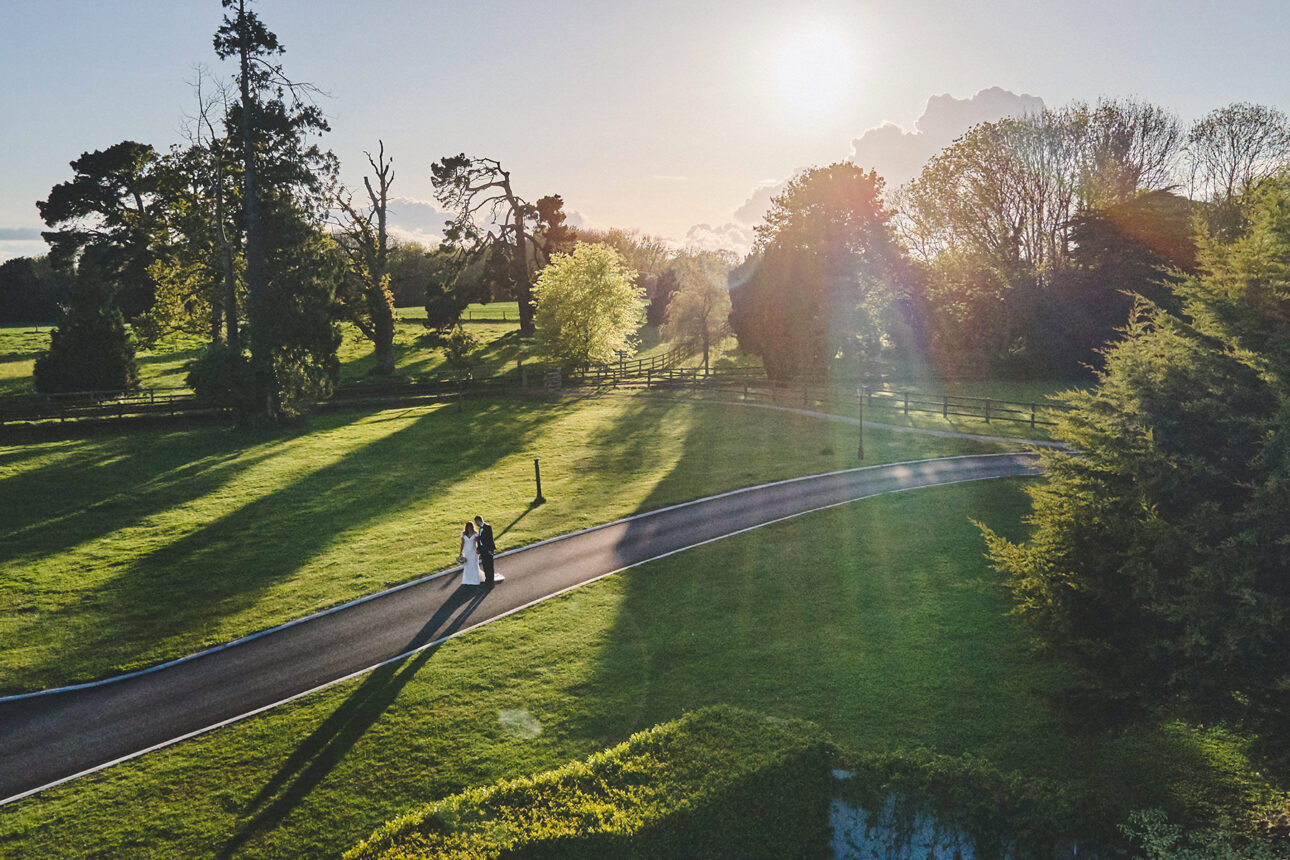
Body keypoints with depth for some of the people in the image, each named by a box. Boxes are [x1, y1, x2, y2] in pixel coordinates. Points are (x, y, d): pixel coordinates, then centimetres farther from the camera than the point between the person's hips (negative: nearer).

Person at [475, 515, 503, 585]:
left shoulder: (488, 527, -15)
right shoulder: (480, 528, 11)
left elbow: (490, 539, -17)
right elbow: (479, 539, 14)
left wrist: (490, 549, -19)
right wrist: (479, 549, 12)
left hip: (488, 549, -8)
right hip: (482, 549, 8)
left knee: (489, 565, -1)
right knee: (484, 565, 13)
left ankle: (491, 580, 5)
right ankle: (487, 578, 23)